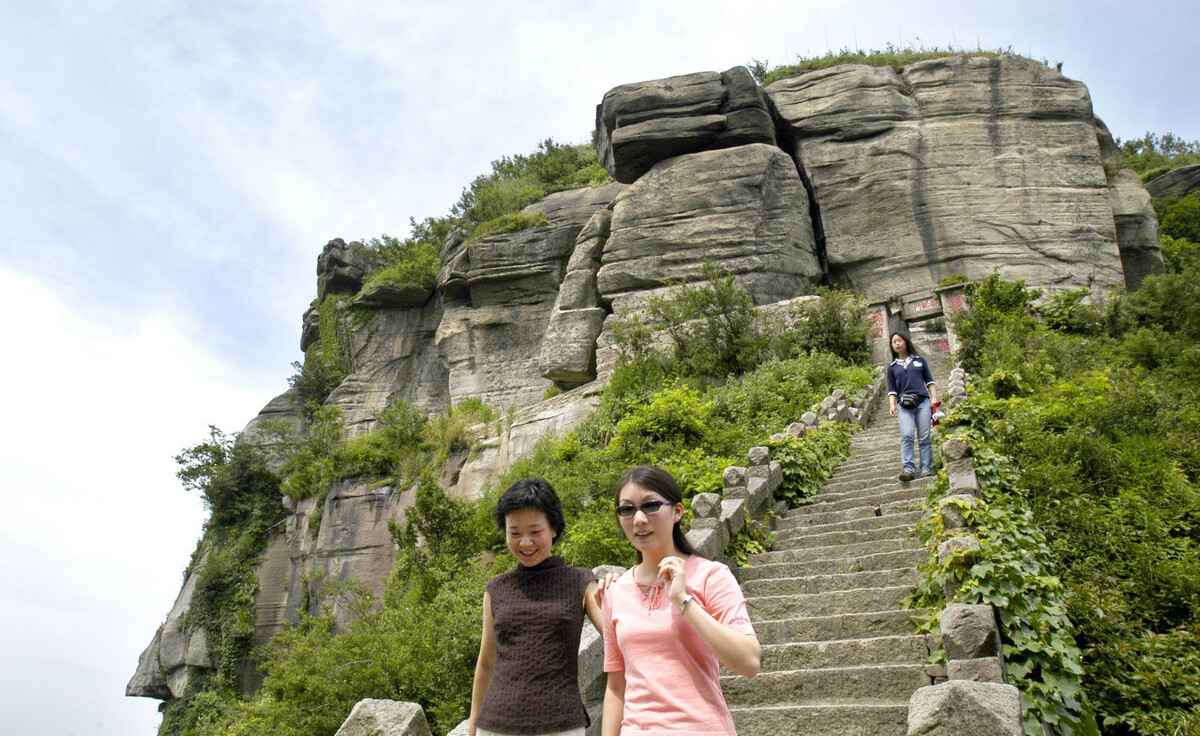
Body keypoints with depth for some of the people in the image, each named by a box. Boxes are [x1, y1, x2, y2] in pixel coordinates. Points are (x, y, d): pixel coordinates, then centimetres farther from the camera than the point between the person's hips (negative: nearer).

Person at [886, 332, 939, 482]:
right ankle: (908, 469, -23)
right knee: (906, 436, -16)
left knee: (924, 437, -4)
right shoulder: (892, 367, 17)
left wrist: (934, 397, 2)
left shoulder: (919, 360, 17)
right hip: (904, 405, 0)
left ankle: (926, 469, -3)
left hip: (923, 401, 0)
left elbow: (929, 381, 16)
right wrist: (892, 405, -3)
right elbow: (892, 389, 13)